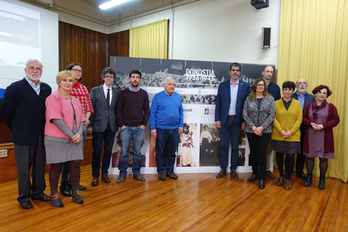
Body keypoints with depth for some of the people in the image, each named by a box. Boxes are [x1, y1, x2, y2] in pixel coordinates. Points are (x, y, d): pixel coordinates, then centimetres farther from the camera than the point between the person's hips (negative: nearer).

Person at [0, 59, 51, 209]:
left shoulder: (47, 89, 7)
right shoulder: (15, 88, -6)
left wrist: (44, 129, 9)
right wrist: (16, 129, 6)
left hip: (41, 135, 4)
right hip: (23, 136, -4)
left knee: (40, 166, 14)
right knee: (23, 168, 7)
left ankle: (38, 192, 31)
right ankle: (24, 197, 23)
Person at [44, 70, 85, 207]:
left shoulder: (75, 100, 14)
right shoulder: (54, 97, -6)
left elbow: (81, 119, 11)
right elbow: (56, 119, -14)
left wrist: (79, 134, -7)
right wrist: (71, 135, -15)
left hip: (75, 138, 5)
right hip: (57, 139, -5)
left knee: (75, 164, 6)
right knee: (56, 166, 4)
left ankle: (76, 193, 20)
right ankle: (54, 195, 20)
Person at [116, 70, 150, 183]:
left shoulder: (144, 93, 8)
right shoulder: (123, 93, 4)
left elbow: (147, 110, 8)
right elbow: (119, 110, 2)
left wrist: (144, 124, 0)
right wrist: (121, 125, -5)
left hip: (139, 128, 1)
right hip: (126, 127, -1)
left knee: (137, 152, 8)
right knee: (124, 152, 2)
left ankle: (136, 173, 21)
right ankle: (122, 174, 17)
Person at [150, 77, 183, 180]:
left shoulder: (178, 96, 7)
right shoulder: (158, 97, -5)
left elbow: (181, 112, 11)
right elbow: (152, 113, -5)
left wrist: (180, 126, 5)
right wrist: (153, 129, -9)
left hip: (174, 129, 4)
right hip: (161, 129, -3)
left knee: (172, 151, 12)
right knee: (160, 151, 6)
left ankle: (170, 170, 26)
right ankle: (161, 171, 21)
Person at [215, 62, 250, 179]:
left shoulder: (245, 86, 3)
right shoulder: (222, 85, 5)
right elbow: (218, 103, 4)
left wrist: (244, 121, -5)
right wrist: (217, 119, -3)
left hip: (237, 120, 0)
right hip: (224, 120, 1)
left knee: (235, 146, 9)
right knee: (224, 146, 6)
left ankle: (233, 169, 21)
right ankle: (223, 169, 18)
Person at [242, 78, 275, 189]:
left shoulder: (270, 99, 1)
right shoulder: (248, 99, 4)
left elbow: (271, 115, -4)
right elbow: (245, 114, -1)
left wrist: (261, 127, -12)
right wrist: (253, 127, -10)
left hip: (265, 131, -2)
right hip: (251, 130, 2)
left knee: (262, 153, -3)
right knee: (253, 152, 10)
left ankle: (262, 178, 10)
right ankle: (255, 173, 28)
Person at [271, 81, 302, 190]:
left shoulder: (297, 103, 6)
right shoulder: (276, 103, 4)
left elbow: (299, 119, 1)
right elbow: (274, 119, -1)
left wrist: (291, 132, -10)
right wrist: (281, 131, -12)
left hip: (293, 136, 0)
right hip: (278, 135, 1)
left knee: (290, 156, -2)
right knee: (279, 155, 7)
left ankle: (288, 179, 15)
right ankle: (281, 176, 25)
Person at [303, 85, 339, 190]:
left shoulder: (330, 106, 1)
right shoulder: (309, 106, 6)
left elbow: (336, 120, -1)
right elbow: (304, 118, 8)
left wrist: (323, 125, -14)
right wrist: (311, 124, -12)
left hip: (325, 136, -1)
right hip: (310, 136, 2)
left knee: (323, 158, 4)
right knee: (310, 156, 7)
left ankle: (322, 179, 20)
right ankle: (309, 178, 21)